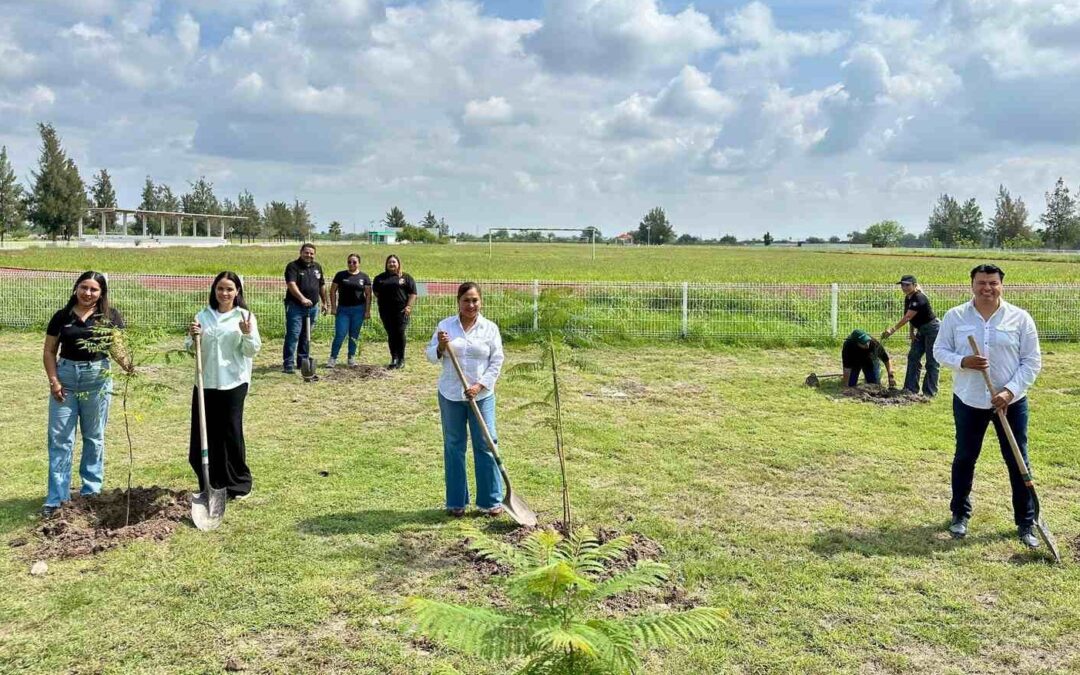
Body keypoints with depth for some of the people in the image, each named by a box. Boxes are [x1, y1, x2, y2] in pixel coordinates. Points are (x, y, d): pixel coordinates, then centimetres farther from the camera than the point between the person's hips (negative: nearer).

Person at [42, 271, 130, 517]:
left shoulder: (110, 316, -1)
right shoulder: (62, 316, 3)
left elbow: (117, 346, -9)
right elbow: (49, 351, 7)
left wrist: (127, 363, -29)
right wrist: (53, 380, -5)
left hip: (97, 378, -1)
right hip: (65, 377, 1)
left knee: (94, 437, 10)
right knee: (59, 438, 1)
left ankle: (91, 491, 22)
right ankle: (56, 497, 7)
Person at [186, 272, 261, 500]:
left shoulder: (245, 316, -1)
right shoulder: (203, 315, 9)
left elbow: (252, 351, -5)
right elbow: (191, 349, 11)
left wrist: (247, 334, -23)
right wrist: (192, 337, -9)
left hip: (233, 383, -4)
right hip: (205, 382, 4)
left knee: (231, 432, 1)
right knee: (203, 432, 8)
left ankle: (238, 484, 16)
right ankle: (210, 483, 24)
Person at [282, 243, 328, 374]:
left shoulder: (317, 267, 13)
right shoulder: (293, 266, -7)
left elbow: (322, 286, 22)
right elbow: (291, 284, -21)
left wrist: (325, 302, 20)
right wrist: (302, 298, -34)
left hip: (312, 307, 6)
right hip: (295, 306, -6)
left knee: (306, 336, 13)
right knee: (293, 335, -9)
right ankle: (288, 364, -9)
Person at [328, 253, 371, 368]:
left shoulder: (364, 277, 4)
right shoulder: (340, 275, 4)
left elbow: (368, 295, 3)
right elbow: (333, 291, 5)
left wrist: (368, 311, -3)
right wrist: (333, 307, -3)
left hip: (358, 309, 1)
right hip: (343, 309, -1)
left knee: (354, 335, 7)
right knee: (340, 335, -5)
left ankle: (351, 358, 18)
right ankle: (333, 358, 1)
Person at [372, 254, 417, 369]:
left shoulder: (406, 277, 5)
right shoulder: (380, 278, 12)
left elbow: (413, 293, 2)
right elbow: (375, 292, 22)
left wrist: (408, 306, -7)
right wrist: (382, 301, 9)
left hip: (401, 311, -3)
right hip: (386, 311, 3)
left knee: (400, 333, -5)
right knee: (390, 335, 5)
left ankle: (401, 359, 6)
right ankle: (394, 358, 13)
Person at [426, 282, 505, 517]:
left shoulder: (490, 328, 0)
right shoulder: (445, 325, 2)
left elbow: (496, 361, 0)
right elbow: (430, 355, 6)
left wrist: (480, 385, -11)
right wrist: (440, 348, -16)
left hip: (482, 395, -1)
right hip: (450, 394, 1)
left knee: (486, 445, 0)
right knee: (453, 446, 7)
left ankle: (491, 500, 11)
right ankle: (456, 502, 18)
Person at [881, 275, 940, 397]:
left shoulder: (919, 298, -25)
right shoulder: (908, 298, 3)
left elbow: (907, 317, -33)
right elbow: (910, 317, 9)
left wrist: (893, 329, -39)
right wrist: (911, 332, -2)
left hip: (932, 330, -10)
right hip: (921, 331, 10)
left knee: (931, 362, -3)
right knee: (913, 357, 8)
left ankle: (929, 392, 3)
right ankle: (911, 389, 13)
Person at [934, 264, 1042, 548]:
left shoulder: (1020, 318, -4)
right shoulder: (955, 316, -2)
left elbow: (1032, 361, -4)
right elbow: (940, 350, 3)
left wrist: (1010, 391, -15)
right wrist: (962, 362, -18)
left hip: (1011, 402, -1)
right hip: (968, 401, 1)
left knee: (1018, 462, 5)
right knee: (964, 458, 12)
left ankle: (1026, 523, 18)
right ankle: (960, 514, 29)